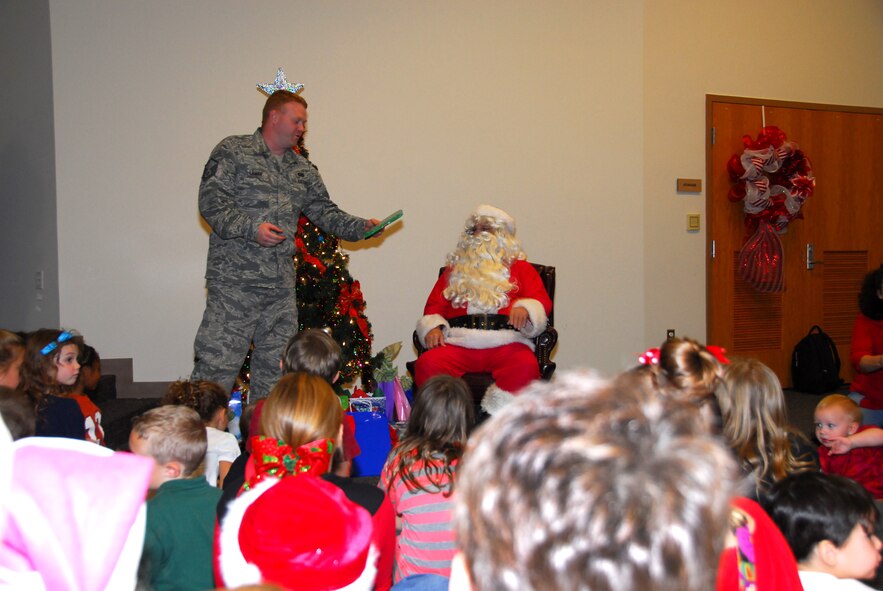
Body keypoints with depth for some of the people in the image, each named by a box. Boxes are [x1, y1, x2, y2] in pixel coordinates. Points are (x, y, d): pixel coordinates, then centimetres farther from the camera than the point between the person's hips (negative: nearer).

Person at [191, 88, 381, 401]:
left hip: (281, 285, 7)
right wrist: (251, 228, -20)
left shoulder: (302, 169, 19)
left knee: (276, 368, 9)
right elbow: (211, 201, -9)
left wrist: (361, 227, 3)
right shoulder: (233, 151, 0)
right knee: (217, 361, -8)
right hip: (234, 281, -7)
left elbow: (325, 213, 20)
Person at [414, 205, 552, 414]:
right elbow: (434, 306, 20)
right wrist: (433, 327, -3)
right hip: (458, 343, 2)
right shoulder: (454, 271, 29)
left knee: (526, 366, -35)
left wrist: (525, 309, -14)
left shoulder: (521, 268, 24)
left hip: (506, 343, -1)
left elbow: (542, 302, 10)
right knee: (426, 364, -29)